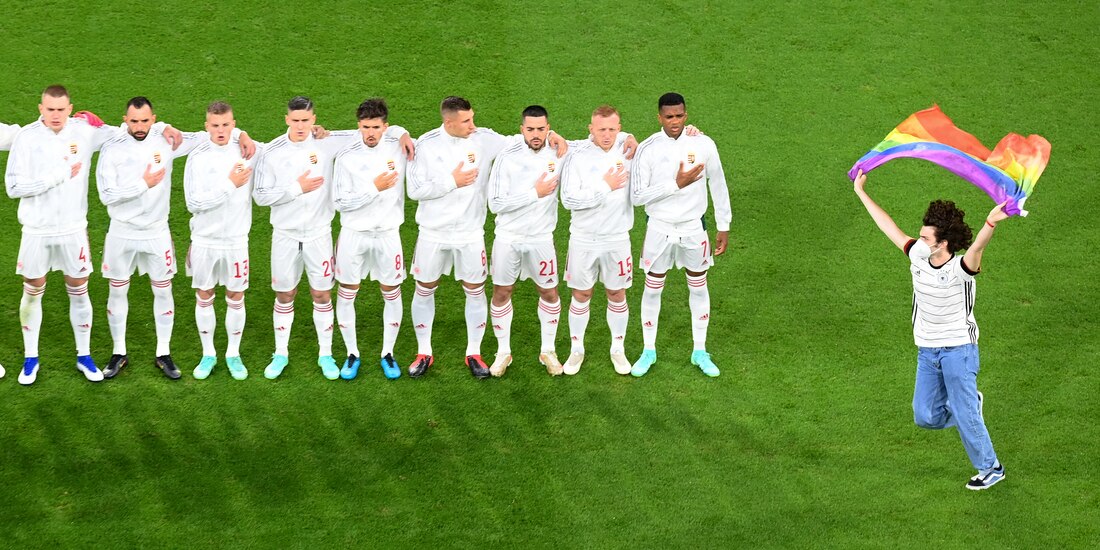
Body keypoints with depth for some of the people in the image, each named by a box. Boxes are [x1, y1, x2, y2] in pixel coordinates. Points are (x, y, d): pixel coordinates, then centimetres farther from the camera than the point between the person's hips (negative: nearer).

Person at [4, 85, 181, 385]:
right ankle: (30, 358, 24)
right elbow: (13, 186, -16)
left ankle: (84, 356, 25)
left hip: (74, 229, 1)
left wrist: (161, 128, -5)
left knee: (79, 292, 10)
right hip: (36, 231, -1)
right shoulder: (26, 137, -12)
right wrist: (59, 176, -19)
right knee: (32, 293, 10)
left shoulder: (85, 131, -5)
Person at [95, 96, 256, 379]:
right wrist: (143, 184, -22)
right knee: (117, 292, 9)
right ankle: (119, 353, 24)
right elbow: (107, 195, -17)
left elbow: (208, 137, -1)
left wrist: (240, 134, -17)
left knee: (163, 290, 7)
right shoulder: (112, 149, -11)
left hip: (156, 233, 1)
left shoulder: (166, 141, -7)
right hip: (122, 234, -1)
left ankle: (163, 354, 21)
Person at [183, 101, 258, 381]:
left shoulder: (247, 153, -4)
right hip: (204, 240, 0)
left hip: (236, 240, 1)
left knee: (236, 297, 8)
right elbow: (194, 203, -14)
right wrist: (230, 185, -18)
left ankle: (233, 354, 22)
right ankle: (208, 354, 24)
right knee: (204, 297, 9)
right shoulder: (197, 158, -9)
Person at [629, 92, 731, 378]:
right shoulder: (647, 149, -14)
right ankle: (649, 351, 25)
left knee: (698, 287, 12)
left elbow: (718, 186, 2)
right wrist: (675, 184, -24)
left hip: (694, 228, 1)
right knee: (652, 289, 9)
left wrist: (724, 227, 5)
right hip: (659, 229, -1)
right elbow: (637, 196, -15)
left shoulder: (703, 145, -9)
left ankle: (700, 351, 27)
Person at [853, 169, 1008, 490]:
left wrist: (991, 223, -65)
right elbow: (889, 227, 6)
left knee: (964, 416, 0)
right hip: (927, 352, 6)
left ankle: (990, 468, 20)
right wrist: (861, 193, 11)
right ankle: (969, 403, 33)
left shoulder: (960, 269, -21)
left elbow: (976, 247, -43)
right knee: (926, 417, 5)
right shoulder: (918, 257, -3)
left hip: (958, 349, -6)